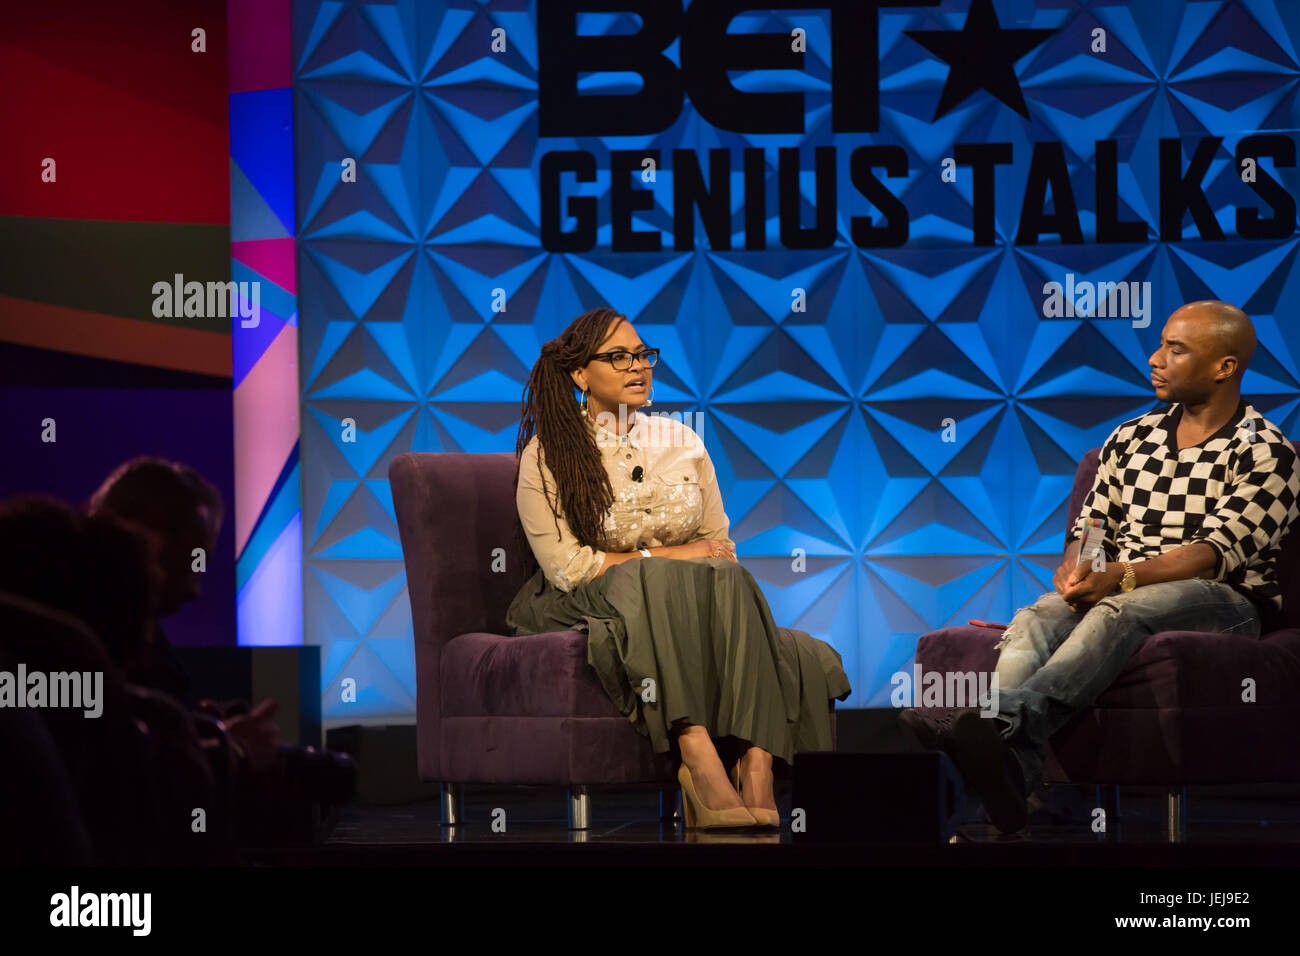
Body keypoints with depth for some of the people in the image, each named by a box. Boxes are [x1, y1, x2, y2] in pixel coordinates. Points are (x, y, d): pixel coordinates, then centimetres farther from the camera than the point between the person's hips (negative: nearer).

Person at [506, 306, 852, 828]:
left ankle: (757, 773, -43)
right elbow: (566, 567, -9)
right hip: (585, 609, -5)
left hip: (691, 605, 5)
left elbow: (720, 546, 15)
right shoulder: (548, 456, 0)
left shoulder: (681, 442, 15)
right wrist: (669, 557, -9)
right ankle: (700, 760, -51)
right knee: (657, 582, -37)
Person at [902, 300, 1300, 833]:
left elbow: (1218, 552, -12)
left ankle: (1007, 718, -62)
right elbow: (1090, 529, 16)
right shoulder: (1130, 440, 20)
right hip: (1118, 592, 5)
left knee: (1118, 613, -38)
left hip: (1226, 601, -5)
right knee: (1034, 621, -28)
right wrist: (1074, 573, -10)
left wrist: (1120, 578, -27)